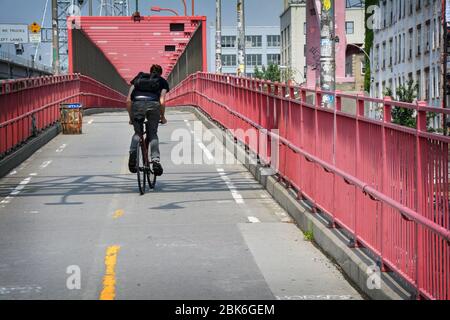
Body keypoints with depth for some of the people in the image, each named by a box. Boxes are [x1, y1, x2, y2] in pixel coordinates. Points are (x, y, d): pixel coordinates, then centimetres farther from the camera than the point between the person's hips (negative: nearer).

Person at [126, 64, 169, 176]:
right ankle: (156, 160, -4)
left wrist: (131, 117, 29)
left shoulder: (138, 78, 31)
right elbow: (162, 102, 9)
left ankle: (133, 152, -11)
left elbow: (128, 100, 21)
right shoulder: (162, 81, 26)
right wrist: (163, 117, 23)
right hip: (153, 104, -1)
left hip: (137, 104, 1)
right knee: (153, 134, 15)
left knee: (137, 133, 18)